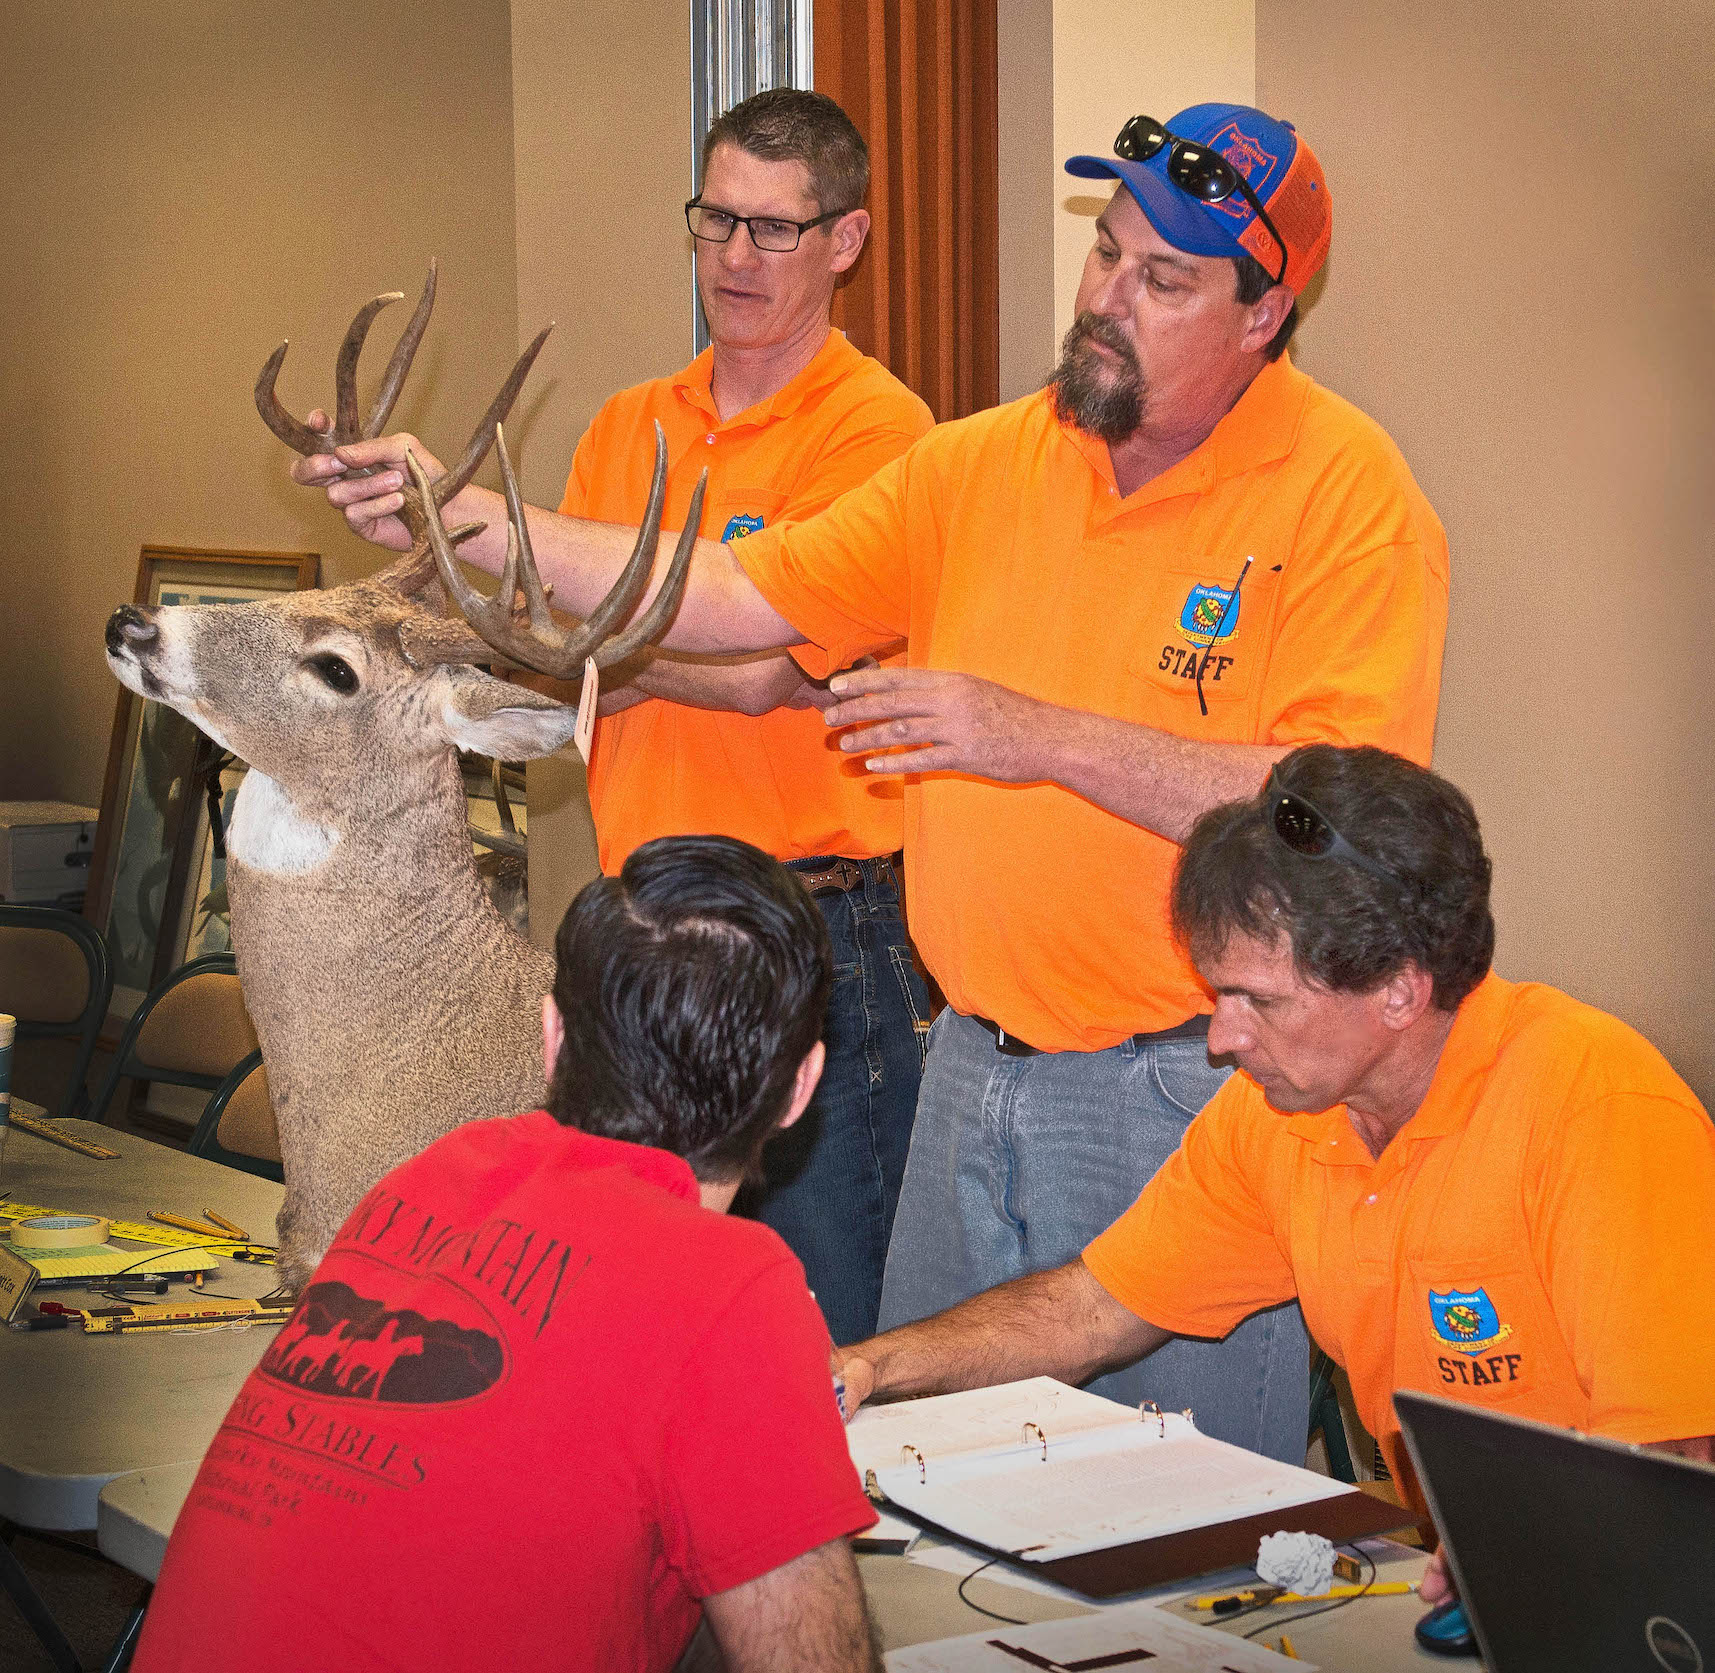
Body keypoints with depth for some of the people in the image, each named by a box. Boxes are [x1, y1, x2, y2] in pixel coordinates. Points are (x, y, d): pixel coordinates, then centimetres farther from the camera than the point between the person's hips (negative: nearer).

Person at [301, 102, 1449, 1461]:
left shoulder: (1349, 495, -11)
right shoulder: (983, 465, 8)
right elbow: (740, 595, 8)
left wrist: (1043, 737, -25)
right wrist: (468, 523, -2)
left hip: (1185, 1094, -6)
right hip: (974, 1067, 6)